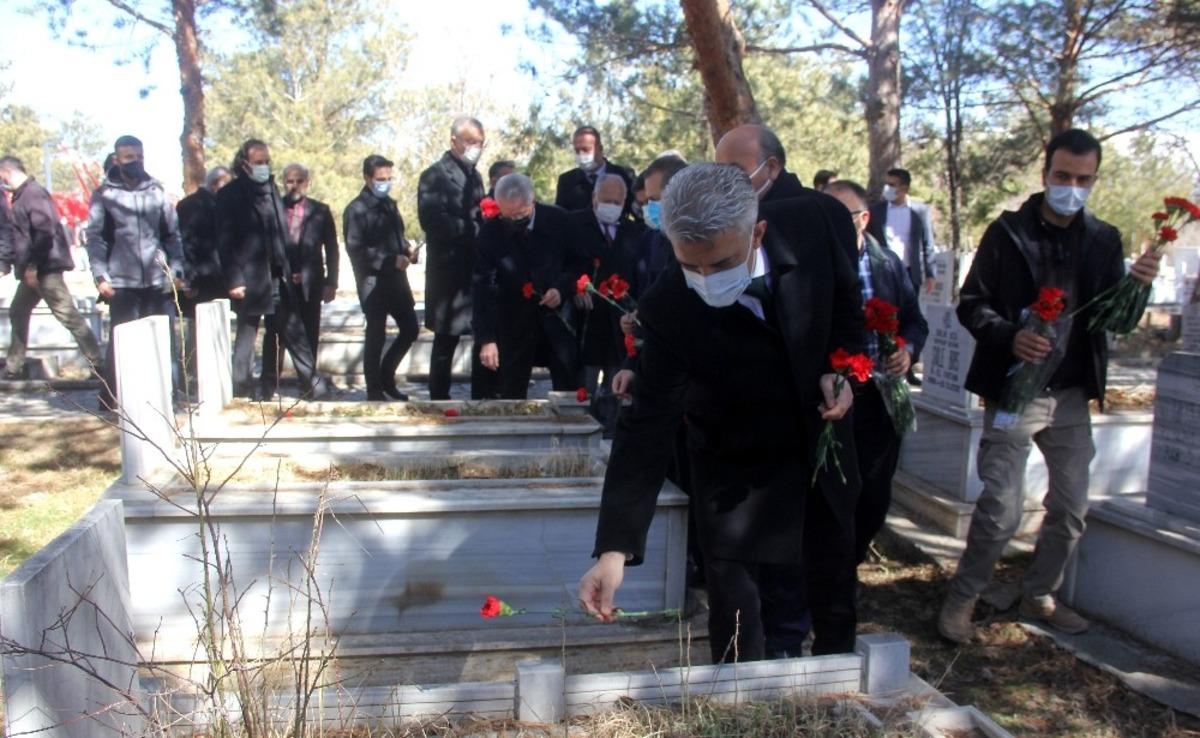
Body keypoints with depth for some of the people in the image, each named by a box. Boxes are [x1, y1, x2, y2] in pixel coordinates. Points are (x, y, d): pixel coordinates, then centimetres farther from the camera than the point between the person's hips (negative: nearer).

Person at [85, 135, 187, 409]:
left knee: (166, 341, 3)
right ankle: (112, 398, 10)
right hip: (122, 283, -2)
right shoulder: (104, 194, 4)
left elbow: (172, 234, 11)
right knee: (121, 342, 1)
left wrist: (177, 270, 2)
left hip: (158, 281, 2)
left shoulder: (156, 191, 10)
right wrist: (101, 276, -9)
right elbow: (95, 237, 0)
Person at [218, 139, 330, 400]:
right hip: (250, 281, -5)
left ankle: (312, 385, 12)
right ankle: (243, 392, 14)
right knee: (246, 338, 5)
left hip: (280, 280, 5)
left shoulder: (271, 188, 13)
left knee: (295, 334, 7)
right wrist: (234, 279, -14)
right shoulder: (230, 194, -3)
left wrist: (293, 267, 9)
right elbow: (225, 240, -7)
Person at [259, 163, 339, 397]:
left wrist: (331, 283, 0)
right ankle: (268, 384, 5)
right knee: (274, 333, -1)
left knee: (310, 335, 4)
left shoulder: (320, 211, 7)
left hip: (310, 283, 1)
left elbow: (331, 249, 6)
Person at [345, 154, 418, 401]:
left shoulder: (389, 204, 16)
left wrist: (407, 251, 2)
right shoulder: (356, 209, -8)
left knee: (410, 329, 10)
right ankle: (374, 391, 13)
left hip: (396, 279, 7)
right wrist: (390, 260, -23)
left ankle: (386, 376, 26)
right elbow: (355, 249, -16)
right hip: (373, 282, -7)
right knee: (376, 336, 1)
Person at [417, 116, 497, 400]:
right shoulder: (435, 175, -7)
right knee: (446, 341, 3)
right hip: (449, 272, -7)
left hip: (478, 269, 7)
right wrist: (474, 230, -21)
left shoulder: (474, 176, 18)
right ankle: (440, 400, 14)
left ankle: (484, 397, 17)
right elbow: (432, 219, -20)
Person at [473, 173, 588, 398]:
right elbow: (483, 288, -16)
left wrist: (562, 288, -16)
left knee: (570, 390, 6)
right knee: (511, 395, 6)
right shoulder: (491, 232, -13)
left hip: (559, 315, 1)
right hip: (515, 322, 0)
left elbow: (582, 261, 2)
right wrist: (487, 338, -24)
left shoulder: (558, 220, -11)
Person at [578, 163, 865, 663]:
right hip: (739, 474, -4)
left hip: (824, 439, 4)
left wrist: (840, 367, -16)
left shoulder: (807, 226, -22)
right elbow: (648, 427, -28)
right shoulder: (667, 311, -29)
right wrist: (614, 550, -33)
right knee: (741, 631, -1)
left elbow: (845, 295, 0)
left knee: (835, 595, 23)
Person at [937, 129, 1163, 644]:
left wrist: (1137, 285, -13)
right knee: (1001, 509, -6)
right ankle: (961, 600, 12)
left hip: (1072, 395, 5)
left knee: (1071, 508, 11)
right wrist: (1009, 336, -22)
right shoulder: (1008, 232, -3)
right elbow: (971, 303, -4)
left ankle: (1039, 596, 31)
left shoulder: (1104, 240, 8)